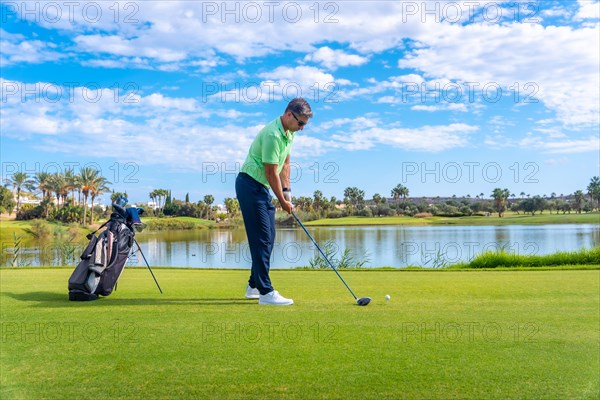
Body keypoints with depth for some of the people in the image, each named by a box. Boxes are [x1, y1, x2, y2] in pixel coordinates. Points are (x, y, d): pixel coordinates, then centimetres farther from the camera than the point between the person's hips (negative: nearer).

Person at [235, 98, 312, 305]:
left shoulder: (289, 133, 8)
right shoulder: (272, 135, -23)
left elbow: (285, 164, 16)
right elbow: (271, 173, -19)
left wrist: (287, 190, 10)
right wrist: (282, 201, -9)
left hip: (262, 188, 10)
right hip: (250, 185, -10)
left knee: (267, 238, 12)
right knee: (262, 238, -11)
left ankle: (254, 286, 22)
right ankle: (266, 292, -8)